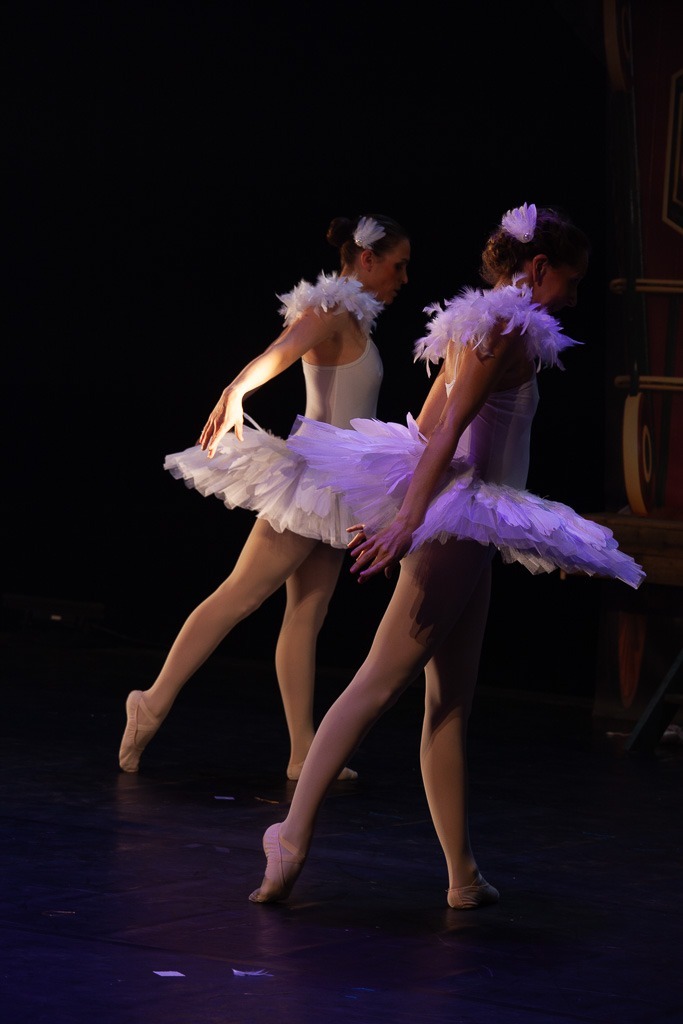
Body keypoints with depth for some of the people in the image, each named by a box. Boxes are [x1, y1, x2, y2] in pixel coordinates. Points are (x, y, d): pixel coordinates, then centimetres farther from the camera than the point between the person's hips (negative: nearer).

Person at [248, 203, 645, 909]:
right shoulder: (509, 327, -11)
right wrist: (409, 520, -28)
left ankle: (464, 876, 11)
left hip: (455, 526, 10)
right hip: (455, 523, -10)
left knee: (450, 705, 8)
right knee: (376, 687, -11)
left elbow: (426, 426, 22)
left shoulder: (479, 323, 17)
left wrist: (394, 511, 28)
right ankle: (294, 836, -13)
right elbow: (447, 429, -21)